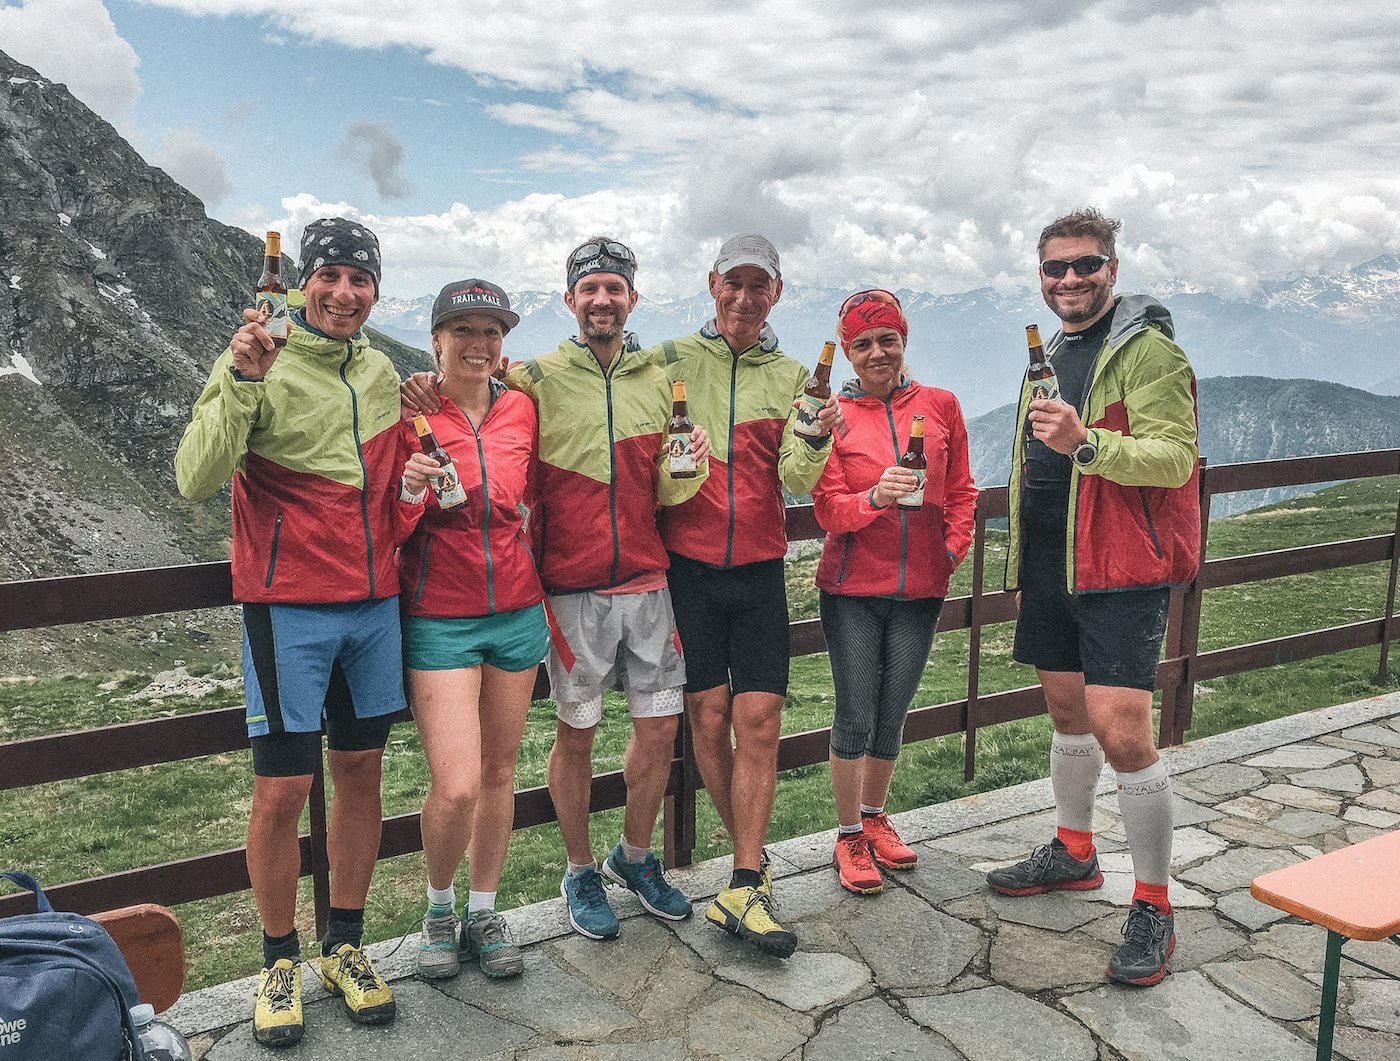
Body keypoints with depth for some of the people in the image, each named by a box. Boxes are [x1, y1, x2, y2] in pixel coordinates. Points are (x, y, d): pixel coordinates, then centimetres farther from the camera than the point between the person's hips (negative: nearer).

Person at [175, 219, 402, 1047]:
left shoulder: (382, 372, 9)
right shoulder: (257, 360, -7)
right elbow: (197, 479, -18)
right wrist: (243, 380, -27)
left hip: (375, 604, 5)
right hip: (289, 607, -5)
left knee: (361, 773, 11)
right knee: (283, 790, -1)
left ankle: (346, 946, 26)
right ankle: (281, 960, 20)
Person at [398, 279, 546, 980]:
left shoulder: (521, 409, 4)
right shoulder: (408, 413, -7)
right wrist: (410, 494, -24)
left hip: (516, 611, 4)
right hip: (439, 618, -4)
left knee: (499, 773, 12)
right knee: (456, 786, -10)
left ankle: (484, 913, 30)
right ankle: (439, 908, 20)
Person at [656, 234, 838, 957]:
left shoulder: (792, 377, 9)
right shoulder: (670, 360, 4)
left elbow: (795, 482, -1)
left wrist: (816, 440, -21)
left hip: (759, 571, 1)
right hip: (687, 565, -1)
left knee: (759, 720, -5)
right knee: (709, 715, 1)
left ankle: (744, 888, 1)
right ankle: (755, 863, 20)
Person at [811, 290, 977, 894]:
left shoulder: (940, 406, 5)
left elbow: (960, 491, 12)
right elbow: (828, 509, -8)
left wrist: (953, 548, 0)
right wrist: (876, 498, -26)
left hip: (920, 589, 3)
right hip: (852, 591, -2)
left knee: (893, 714, 13)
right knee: (855, 716, 2)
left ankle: (874, 817, 35)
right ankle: (850, 837, 20)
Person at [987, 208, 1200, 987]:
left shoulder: (1147, 348, -10)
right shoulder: (1053, 353, 17)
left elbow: (1175, 457, -20)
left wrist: (1084, 443, -35)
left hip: (1121, 569, -8)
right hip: (1052, 563, 8)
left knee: (1121, 731, -11)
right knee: (1067, 711, 17)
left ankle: (1156, 905, 5)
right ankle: (1075, 851, 35)